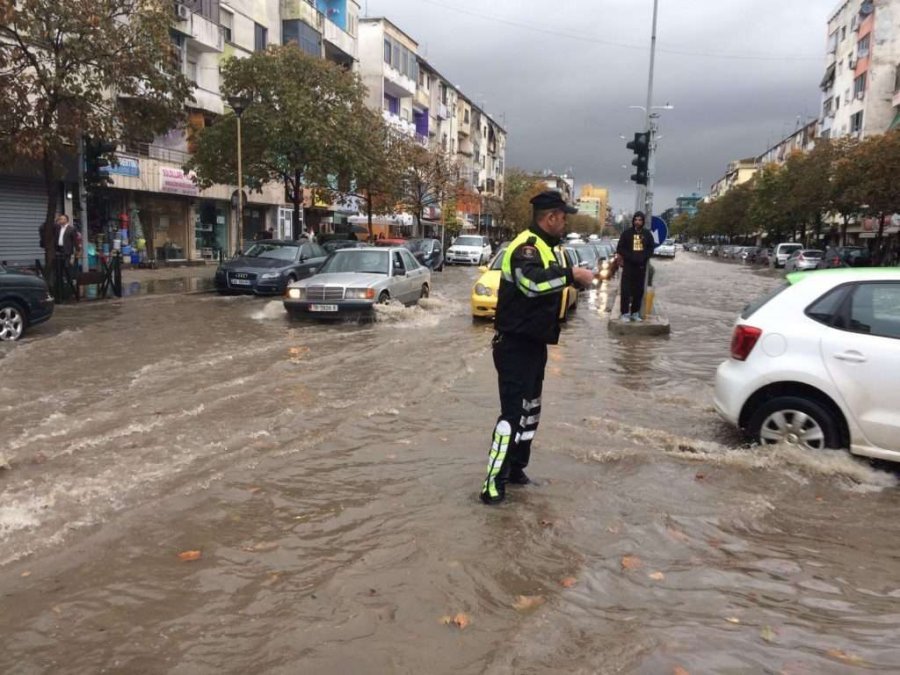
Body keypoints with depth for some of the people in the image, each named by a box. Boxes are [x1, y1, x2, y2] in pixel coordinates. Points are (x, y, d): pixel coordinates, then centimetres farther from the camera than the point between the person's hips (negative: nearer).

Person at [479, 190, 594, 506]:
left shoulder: (545, 246, 13)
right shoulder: (526, 247, -20)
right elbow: (534, 282, -41)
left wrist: (579, 278, 9)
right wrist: (572, 274, -35)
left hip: (534, 343, 11)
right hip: (515, 345, -11)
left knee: (530, 408, 18)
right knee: (513, 412, -11)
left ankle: (515, 469, 31)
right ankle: (493, 485, -5)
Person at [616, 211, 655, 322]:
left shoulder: (647, 234, 9)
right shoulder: (626, 233, 1)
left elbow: (650, 249, 11)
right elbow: (620, 248, -2)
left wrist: (644, 258, -8)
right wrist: (630, 257, -15)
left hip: (641, 266, 3)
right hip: (628, 266, -3)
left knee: (639, 291, 6)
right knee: (626, 290, -6)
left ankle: (635, 312, 14)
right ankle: (625, 313, -2)